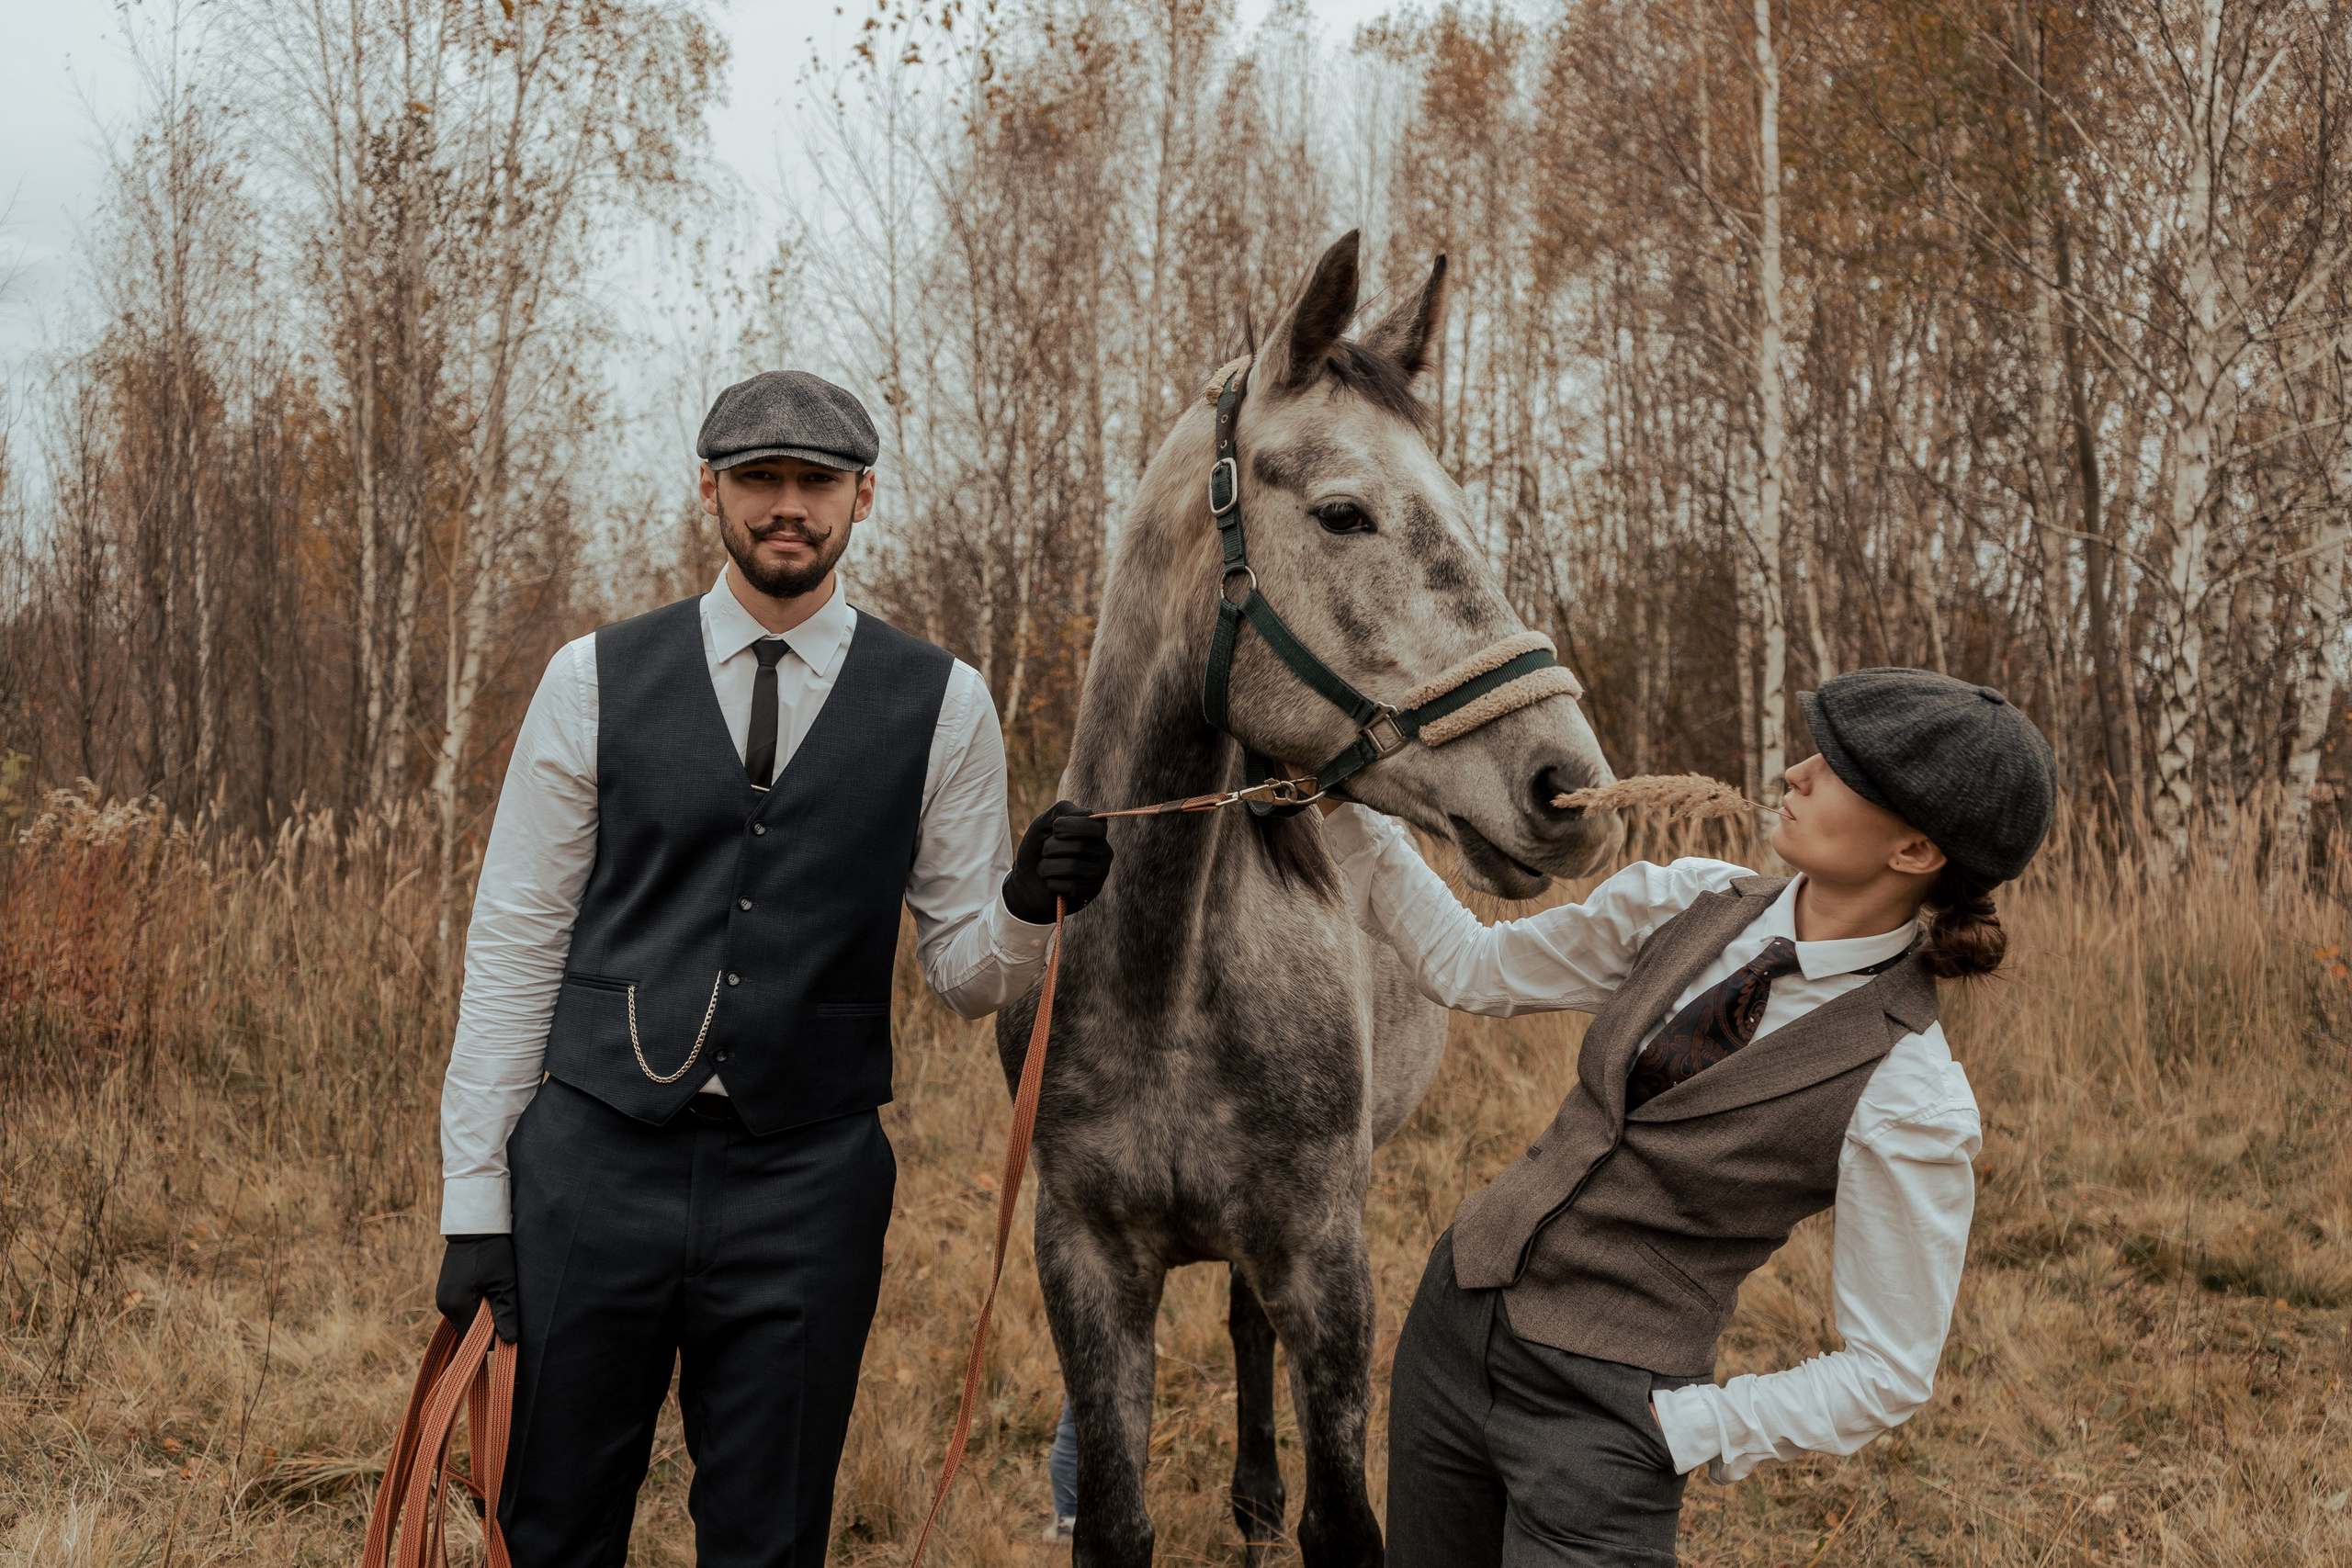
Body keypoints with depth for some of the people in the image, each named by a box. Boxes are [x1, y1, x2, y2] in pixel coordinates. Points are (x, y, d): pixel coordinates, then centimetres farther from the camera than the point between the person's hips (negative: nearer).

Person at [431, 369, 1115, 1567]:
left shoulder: (942, 707, 1)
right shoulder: (594, 681, 1)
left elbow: (965, 978, 5)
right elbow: (516, 940, 2)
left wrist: (1027, 906, -18)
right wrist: (474, 1198, 0)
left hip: (804, 1186, 0)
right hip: (595, 1162, 0)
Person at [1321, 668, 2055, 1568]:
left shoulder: (1908, 1099, -19)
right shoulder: (1691, 903, -3)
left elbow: (1888, 1372, -12)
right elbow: (1470, 970, 8)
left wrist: (1688, 1429, -14)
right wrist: (1344, 803, 3)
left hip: (1603, 1415, -6)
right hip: (1456, 1323, 6)